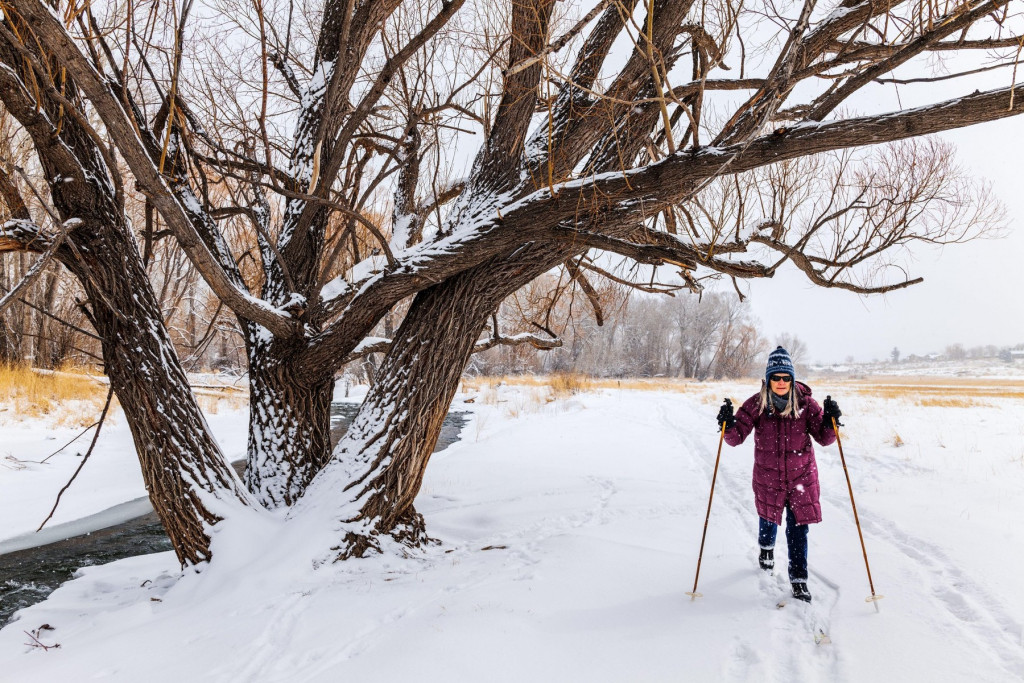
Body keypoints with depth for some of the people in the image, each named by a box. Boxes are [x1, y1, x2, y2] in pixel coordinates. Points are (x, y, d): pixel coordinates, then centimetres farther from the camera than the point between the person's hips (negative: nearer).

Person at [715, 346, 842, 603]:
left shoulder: (805, 404, -10)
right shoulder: (756, 404, -12)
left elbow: (824, 438, -6)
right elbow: (736, 438, -12)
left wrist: (830, 421, -25)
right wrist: (728, 424, -33)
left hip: (801, 476, -1)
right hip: (768, 477, 1)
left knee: (798, 529, 0)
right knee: (768, 517, 22)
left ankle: (799, 579, 16)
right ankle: (766, 548, 55)